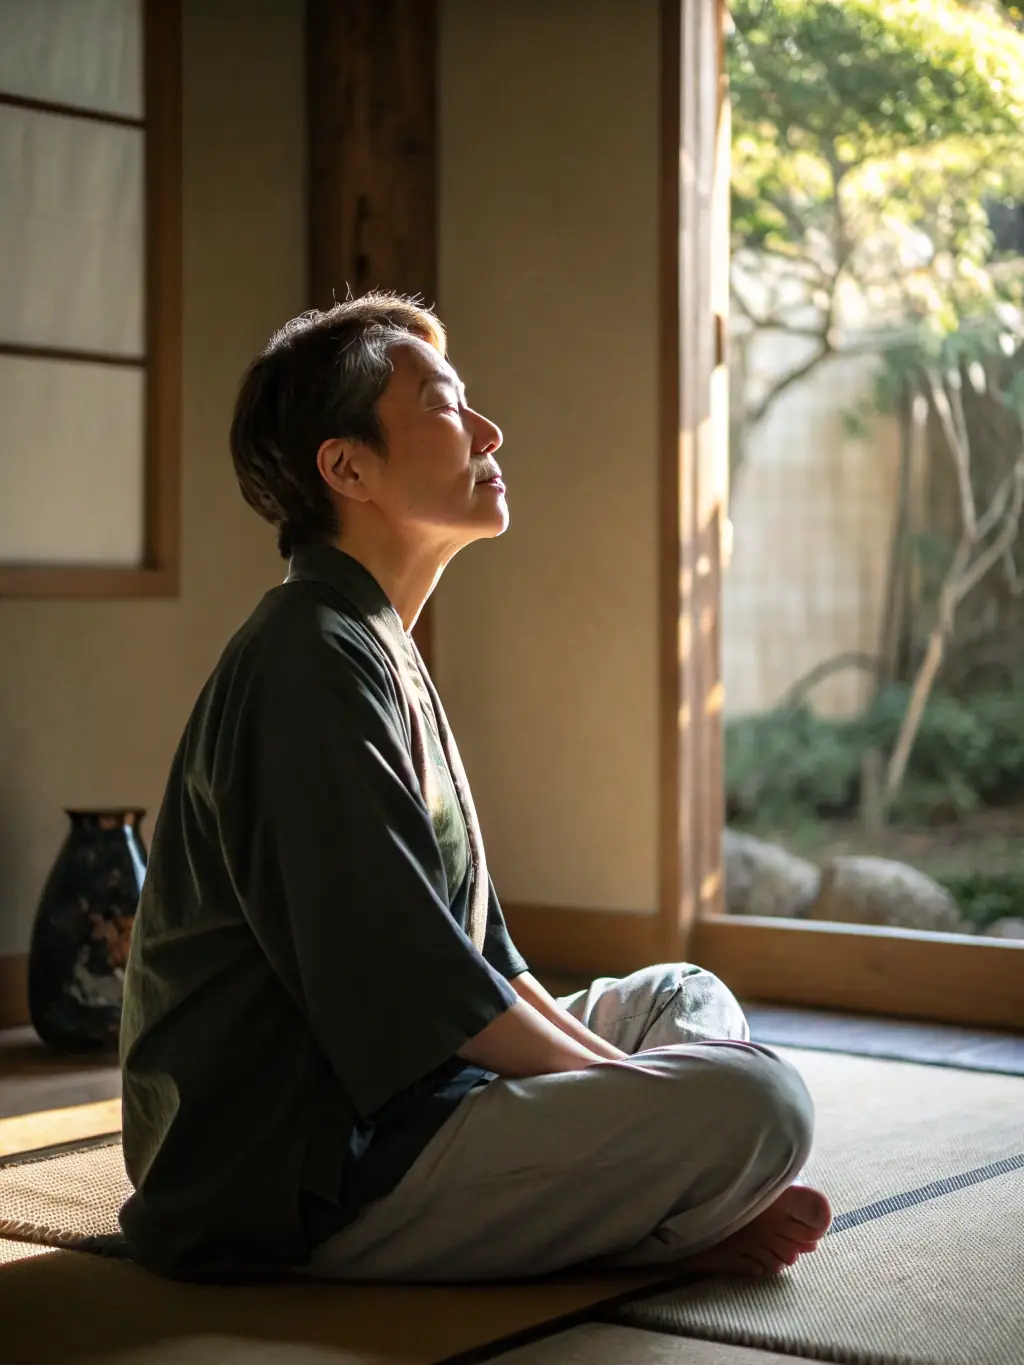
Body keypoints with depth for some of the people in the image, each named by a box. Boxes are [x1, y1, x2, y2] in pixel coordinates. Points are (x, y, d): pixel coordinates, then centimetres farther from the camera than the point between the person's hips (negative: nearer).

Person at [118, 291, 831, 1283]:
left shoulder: (377, 651, 16)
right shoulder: (313, 662, -17)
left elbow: (476, 950, 15)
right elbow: (414, 984, -21)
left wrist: (617, 1085, 5)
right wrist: (626, 1088, -10)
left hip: (381, 1099, 11)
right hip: (303, 1181, -11)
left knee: (684, 997, 21)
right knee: (754, 1098, -24)